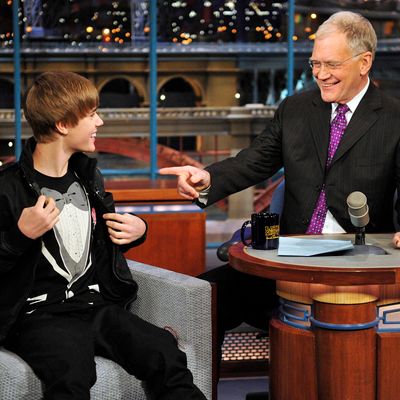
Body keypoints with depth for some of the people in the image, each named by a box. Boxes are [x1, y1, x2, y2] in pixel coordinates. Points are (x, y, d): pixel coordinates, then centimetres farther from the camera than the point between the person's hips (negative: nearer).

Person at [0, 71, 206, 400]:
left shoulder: (89, 175, 17)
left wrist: (137, 231, 13)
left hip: (97, 304, 6)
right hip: (40, 314, -5)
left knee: (166, 356, -22)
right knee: (72, 372, -38)